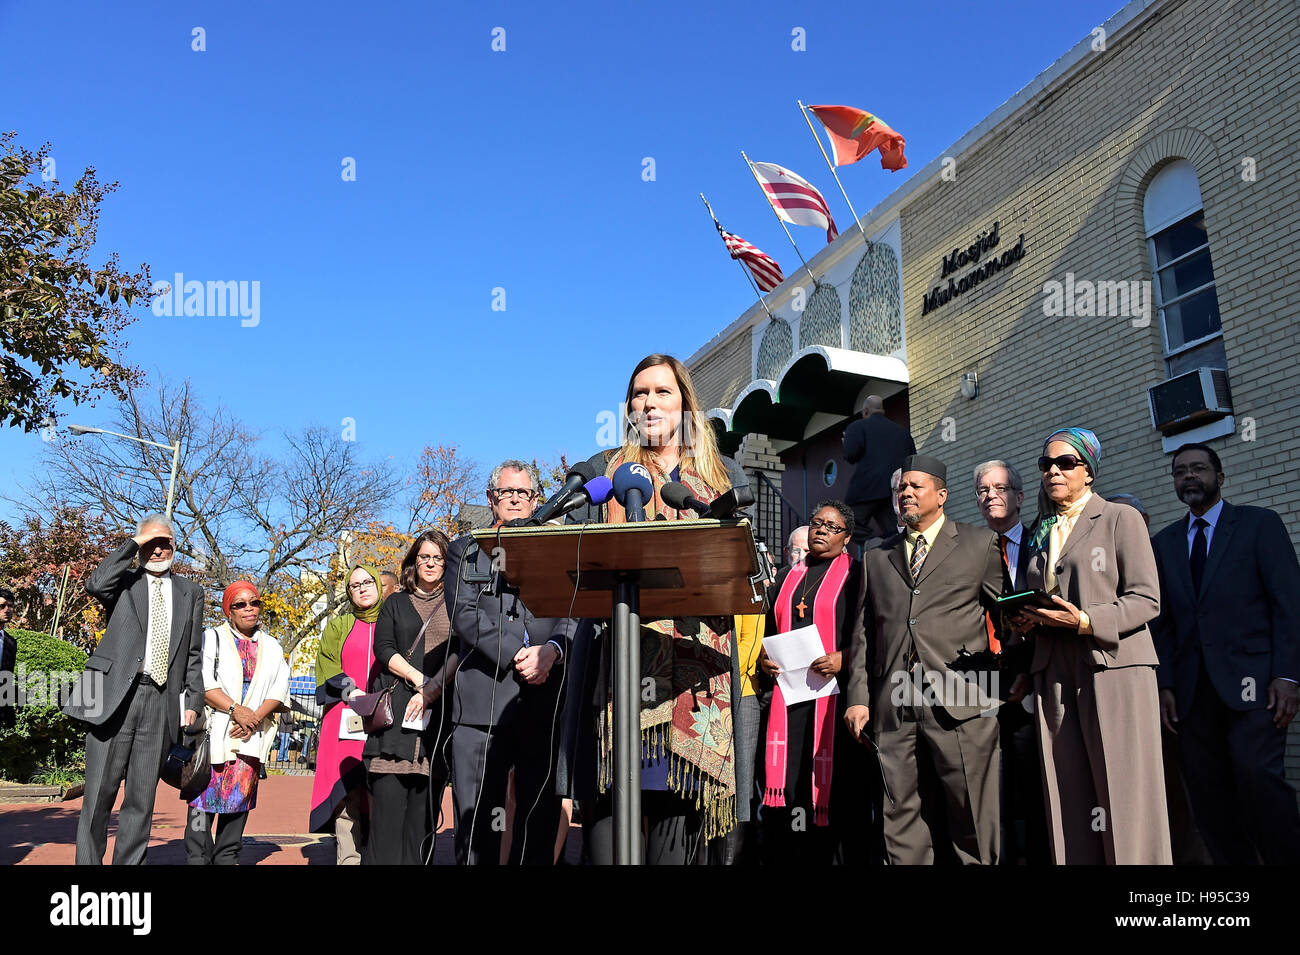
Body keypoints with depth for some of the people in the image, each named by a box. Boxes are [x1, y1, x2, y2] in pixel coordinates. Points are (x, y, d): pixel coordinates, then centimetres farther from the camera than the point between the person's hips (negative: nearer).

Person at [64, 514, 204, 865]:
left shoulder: (190, 592, 15)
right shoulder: (124, 581, 10)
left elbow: (194, 654, 14)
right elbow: (95, 585, -16)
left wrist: (192, 702, 5)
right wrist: (133, 544, -8)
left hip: (162, 703, 2)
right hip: (115, 695, -2)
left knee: (142, 797, 6)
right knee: (99, 793, 1)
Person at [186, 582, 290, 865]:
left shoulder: (272, 647, 15)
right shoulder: (211, 638, 4)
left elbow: (279, 692, 8)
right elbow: (203, 684, -7)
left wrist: (256, 717, -9)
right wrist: (236, 710, -17)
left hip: (250, 735, 3)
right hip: (214, 732, -3)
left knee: (240, 794, 5)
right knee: (206, 793, -6)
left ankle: (227, 857, 14)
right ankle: (197, 858, 2)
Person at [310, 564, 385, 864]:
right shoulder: (338, 627, 18)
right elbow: (326, 670, 8)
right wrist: (350, 691, -9)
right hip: (347, 722, 0)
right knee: (347, 790, -8)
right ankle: (348, 857, -6)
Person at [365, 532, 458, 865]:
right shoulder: (396, 604, 18)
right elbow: (383, 649, 7)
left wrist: (433, 689, -10)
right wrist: (418, 678, -6)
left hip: (439, 711, 0)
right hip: (396, 709, 1)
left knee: (425, 801, -2)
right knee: (388, 796, -8)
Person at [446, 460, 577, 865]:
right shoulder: (466, 550, 15)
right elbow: (464, 615, 0)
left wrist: (552, 651, -14)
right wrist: (514, 654, -11)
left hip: (545, 697, 1)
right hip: (482, 699, -1)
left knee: (540, 817, 3)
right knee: (475, 819, 0)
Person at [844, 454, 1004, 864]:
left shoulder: (979, 544, 10)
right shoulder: (876, 557, 19)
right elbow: (863, 632, 16)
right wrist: (858, 697, 8)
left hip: (960, 703, -3)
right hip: (894, 707, 3)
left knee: (971, 824, 1)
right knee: (903, 819, 6)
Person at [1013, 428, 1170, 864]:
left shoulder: (1120, 518, 3)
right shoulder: (1041, 534, 19)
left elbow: (1146, 599, -5)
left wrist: (1085, 621, -17)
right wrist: (1026, 622, 3)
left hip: (1113, 669, -4)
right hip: (1055, 676, 5)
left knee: (1123, 792, -5)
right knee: (1070, 798, 4)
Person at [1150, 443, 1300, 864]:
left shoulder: (1259, 523, 6)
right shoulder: (1164, 542, 16)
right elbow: (1162, 621, 13)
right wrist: (1165, 685, 3)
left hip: (1251, 677, -3)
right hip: (1194, 686, 4)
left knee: (1257, 773, -18)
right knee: (1208, 791, 1)